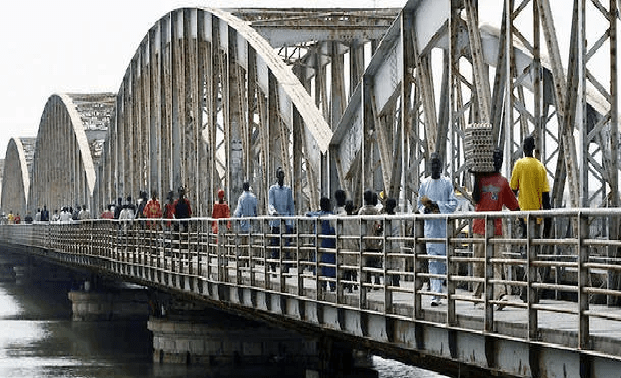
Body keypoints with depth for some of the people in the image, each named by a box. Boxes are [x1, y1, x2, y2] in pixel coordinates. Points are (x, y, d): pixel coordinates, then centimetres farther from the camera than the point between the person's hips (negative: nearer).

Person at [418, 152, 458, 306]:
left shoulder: (447, 183, 4)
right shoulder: (424, 183, 9)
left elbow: (453, 203, 0)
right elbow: (419, 205, 13)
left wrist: (437, 205, -15)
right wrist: (426, 209, -9)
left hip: (444, 224, 0)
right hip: (430, 224, 0)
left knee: (443, 258, 4)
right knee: (432, 259, -9)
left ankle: (437, 291, 18)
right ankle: (435, 294, -13)